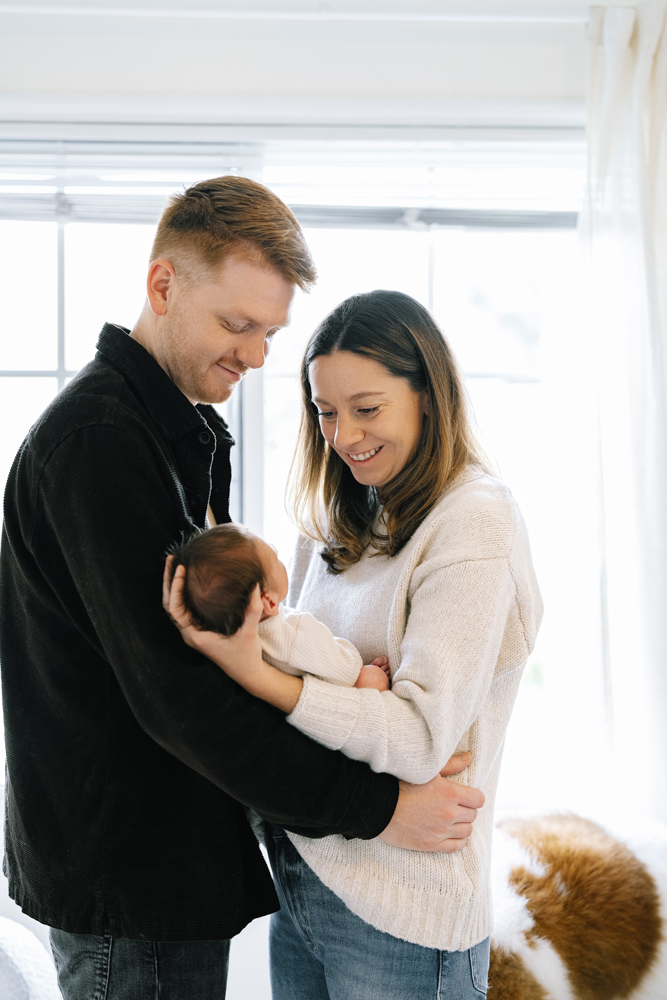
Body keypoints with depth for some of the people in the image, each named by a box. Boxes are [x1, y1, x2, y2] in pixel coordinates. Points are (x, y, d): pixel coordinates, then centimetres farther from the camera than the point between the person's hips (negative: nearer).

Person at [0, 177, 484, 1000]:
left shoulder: (181, 430, 12)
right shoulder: (94, 439, -21)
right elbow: (172, 692, -25)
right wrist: (375, 808, -21)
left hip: (178, 857, 9)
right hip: (123, 879, -9)